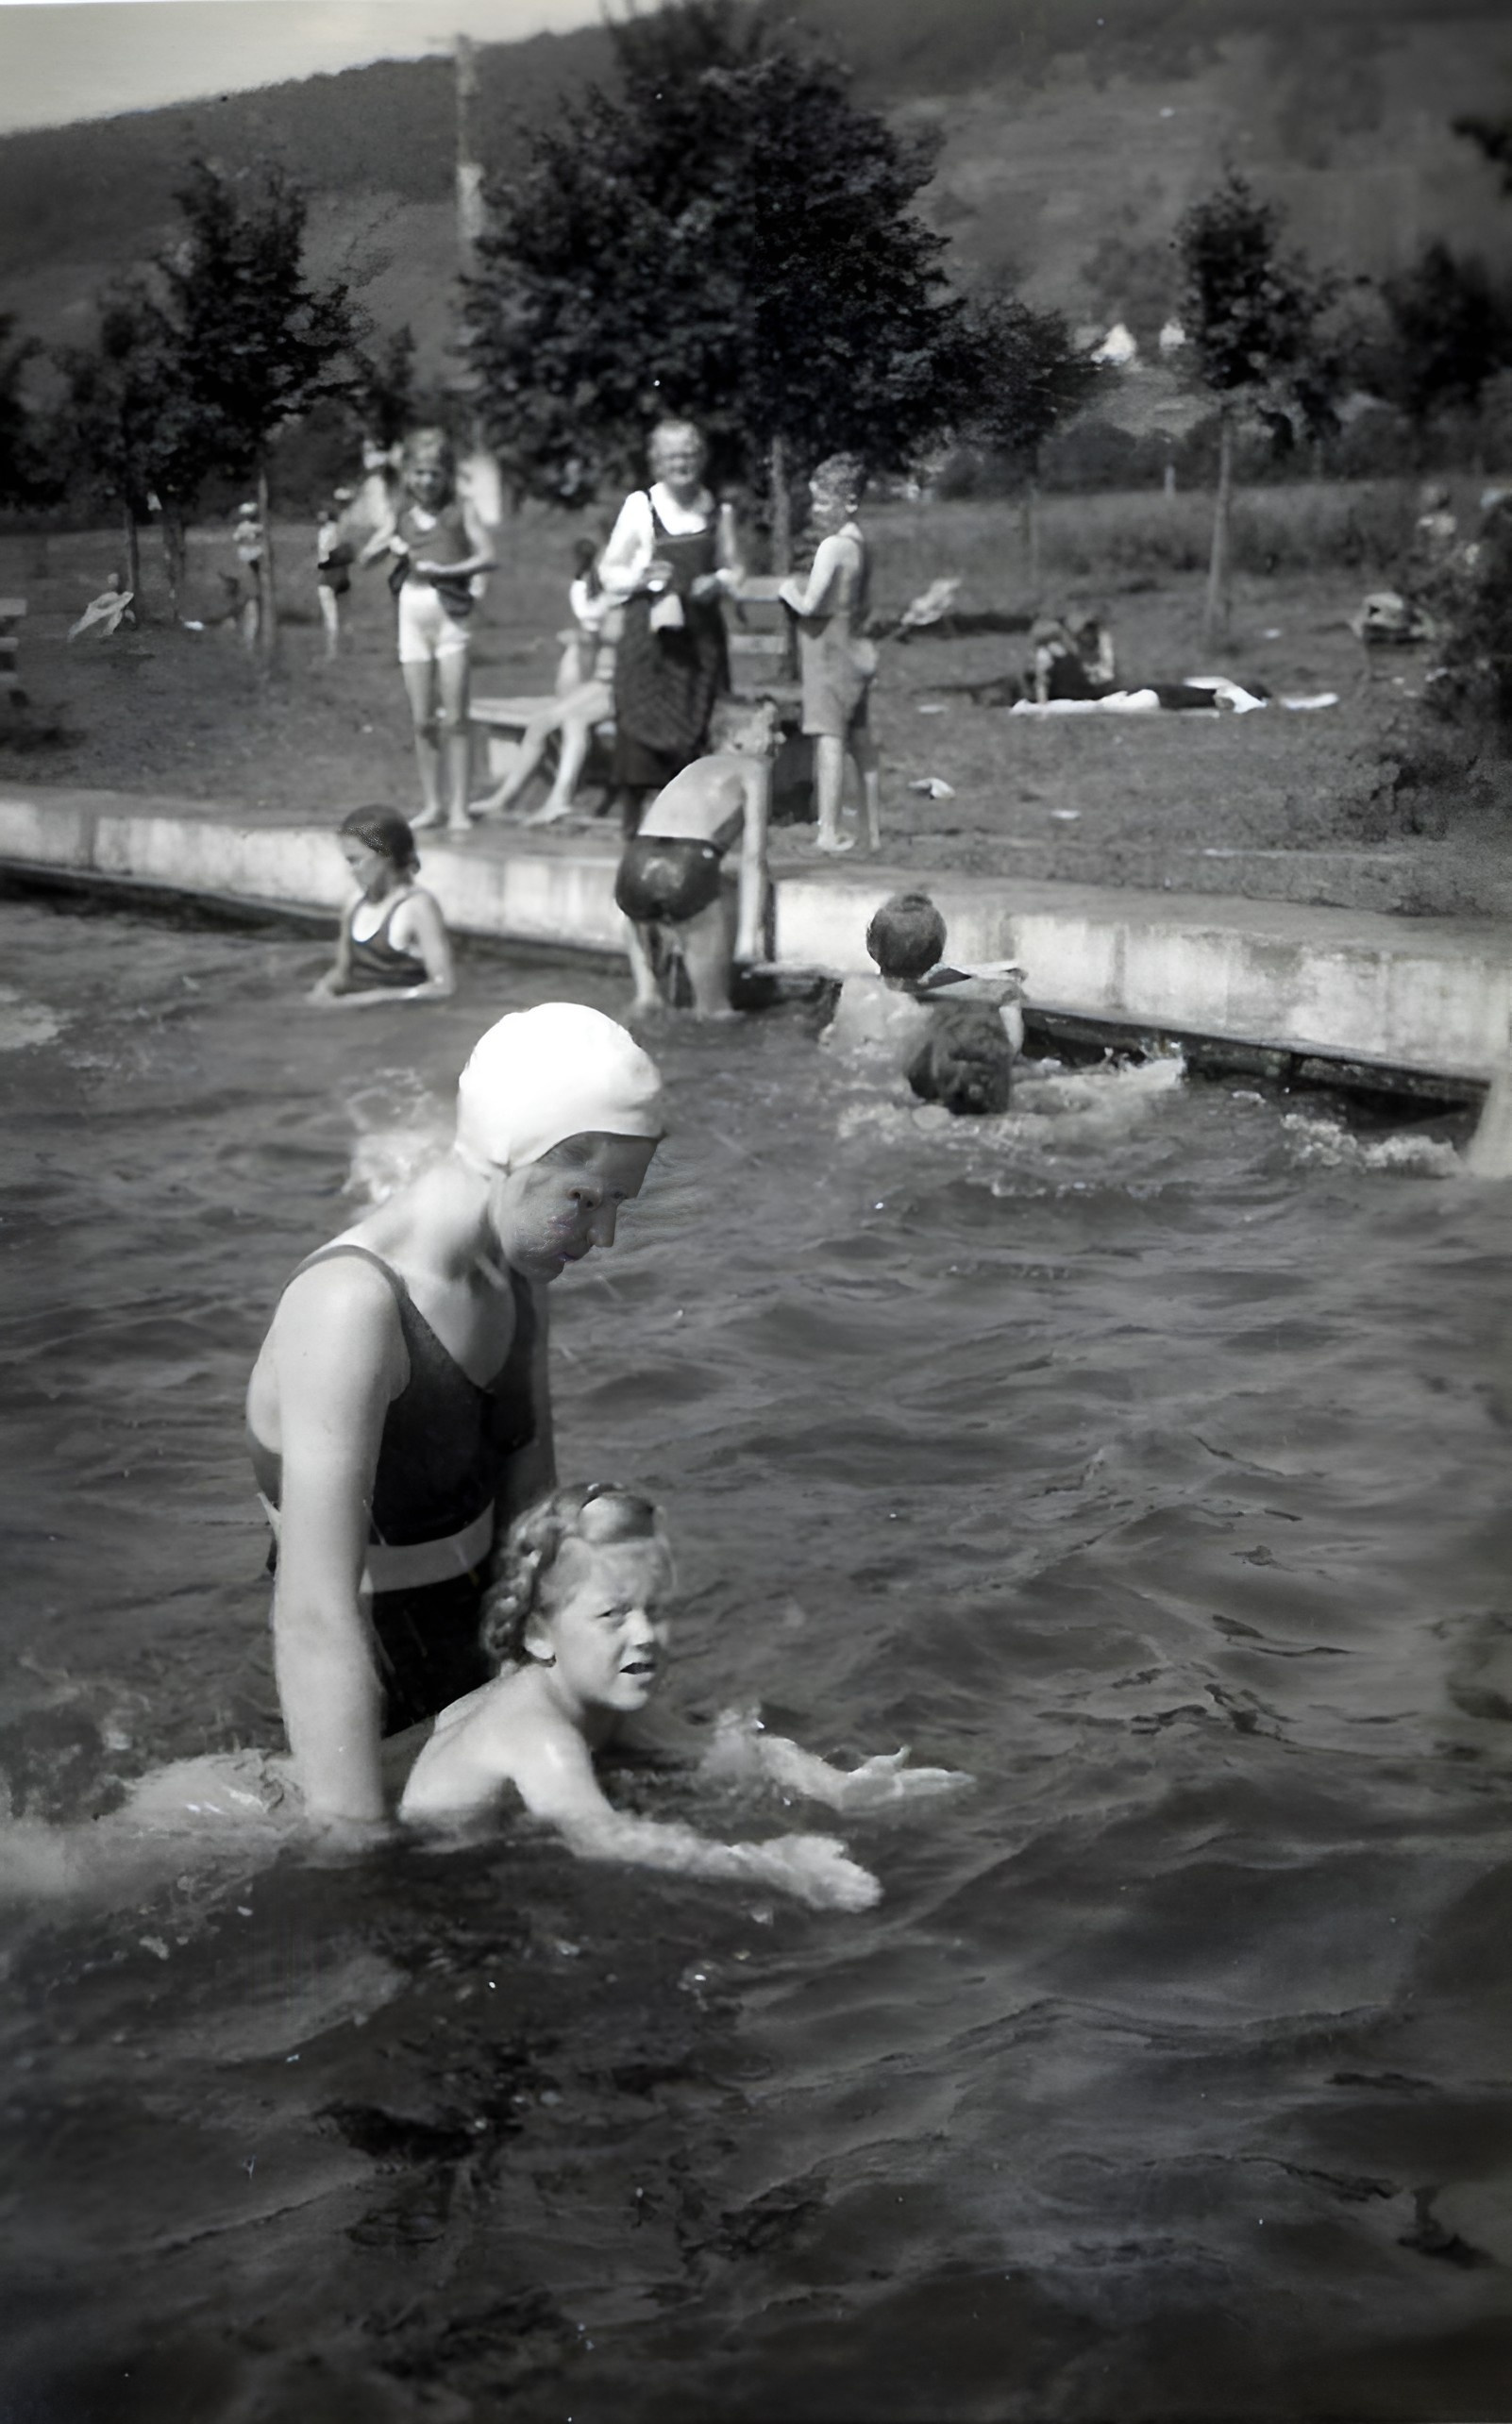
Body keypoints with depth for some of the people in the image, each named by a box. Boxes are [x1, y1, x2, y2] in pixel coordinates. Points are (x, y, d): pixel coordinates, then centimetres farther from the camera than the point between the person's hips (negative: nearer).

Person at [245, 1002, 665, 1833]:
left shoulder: (517, 1270, -1)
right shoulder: (352, 1308, -28)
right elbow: (314, 1618, -33)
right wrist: (359, 1848, -36)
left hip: (475, 1677, 7)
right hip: (376, 1722, -7)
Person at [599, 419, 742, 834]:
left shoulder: (717, 511, 8)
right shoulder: (639, 506, 0)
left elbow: (732, 567, 17)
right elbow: (610, 571, 4)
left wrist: (719, 582, -4)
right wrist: (642, 579, -15)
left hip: (700, 633, 3)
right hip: (648, 632, -2)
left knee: (693, 733, 1)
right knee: (638, 728, -6)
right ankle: (631, 827, 3)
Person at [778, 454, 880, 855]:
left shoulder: (832, 546, -16)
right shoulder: (860, 544, 12)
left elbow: (809, 605, -19)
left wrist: (788, 591, -2)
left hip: (829, 652, -9)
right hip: (856, 649, 9)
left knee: (829, 736, -11)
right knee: (860, 740, 13)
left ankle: (829, 832, -15)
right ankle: (874, 831, 19)